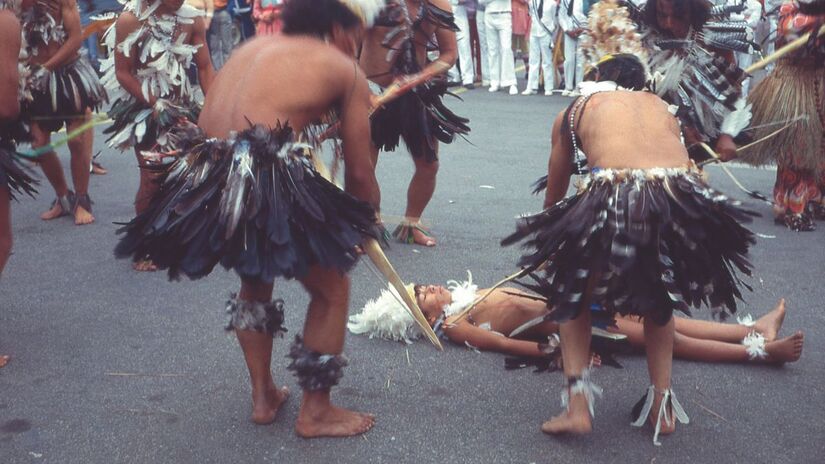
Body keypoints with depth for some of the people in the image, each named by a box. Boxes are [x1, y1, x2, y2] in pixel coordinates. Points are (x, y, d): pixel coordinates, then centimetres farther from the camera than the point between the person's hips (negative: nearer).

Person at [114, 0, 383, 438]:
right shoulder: (345, 70, 9)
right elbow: (359, 171, 11)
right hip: (265, 184, -7)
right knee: (331, 290, 16)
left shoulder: (255, 46, 26)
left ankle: (263, 396, 39)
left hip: (203, 182, 7)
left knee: (254, 280, 32)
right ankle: (316, 413, 26)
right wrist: (362, 224, 27)